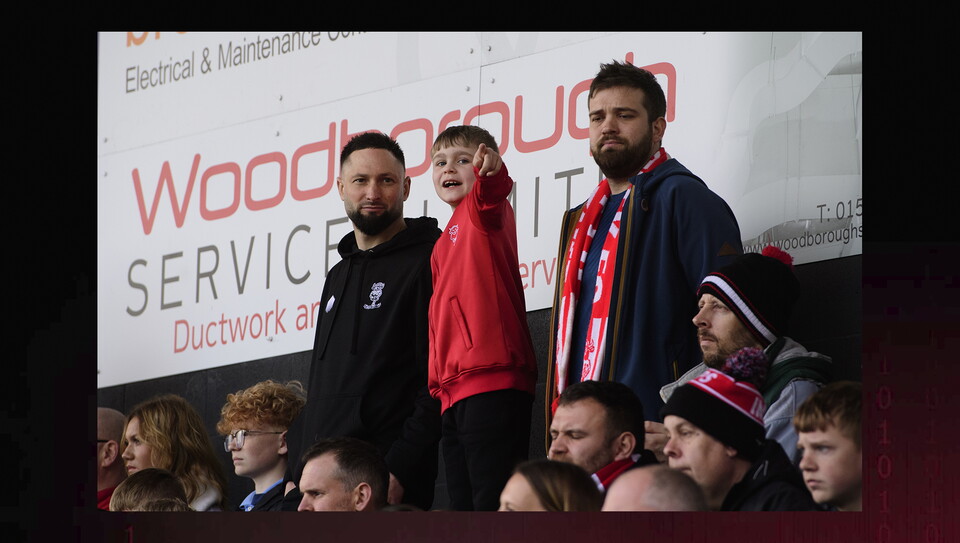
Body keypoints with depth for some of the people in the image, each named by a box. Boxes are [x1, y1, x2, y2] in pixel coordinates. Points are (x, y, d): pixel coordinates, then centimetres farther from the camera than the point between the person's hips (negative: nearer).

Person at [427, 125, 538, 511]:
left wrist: (490, 174, -46)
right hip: (455, 395, 9)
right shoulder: (443, 245, 26)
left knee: (492, 503, -16)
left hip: (492, 382, -9)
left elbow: (489, 204, -24)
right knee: (463, 506, 7)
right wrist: (438, 384, 20)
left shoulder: (481, 214, 1)